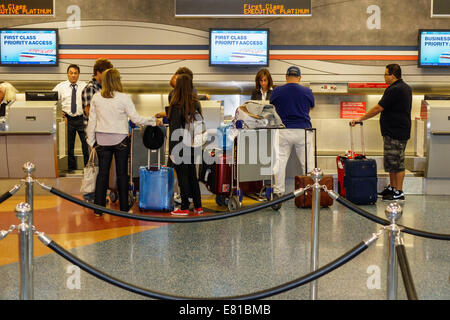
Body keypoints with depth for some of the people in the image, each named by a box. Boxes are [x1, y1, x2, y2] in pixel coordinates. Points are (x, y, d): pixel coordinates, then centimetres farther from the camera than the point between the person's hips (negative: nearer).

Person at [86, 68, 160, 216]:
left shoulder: (96, 98, -1)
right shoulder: (124, 98, -11)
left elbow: (92, 121, 3)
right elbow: (135, 118, -9)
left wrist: (91, 140, 11)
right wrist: (153, 121, 4)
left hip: (102, 140, 3)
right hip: (120, 140, -3)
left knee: (102, 172, 8)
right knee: (122, 173, 7)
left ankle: (98, 208, 10)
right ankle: (124, 208, 14)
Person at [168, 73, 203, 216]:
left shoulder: (177, 106, -14)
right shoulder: (196, 104, 4)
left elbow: (174, 130, -14)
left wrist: (171, 150, -11)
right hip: (193, 145, 6)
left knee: (183, 177, 1)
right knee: (193, 176, 14)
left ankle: (184, 208, 6)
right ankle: (198, 207, 18)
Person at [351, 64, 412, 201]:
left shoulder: (395, 90, -18)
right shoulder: (405, 87, 15)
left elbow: (378, 108, -17)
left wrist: (360, 119, -10)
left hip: (395, 132, -11)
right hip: (397, 131, 11)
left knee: (396, 162, -5)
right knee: (391, 161, 17)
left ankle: (399, 192, -1)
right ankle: (392, 187, 25)